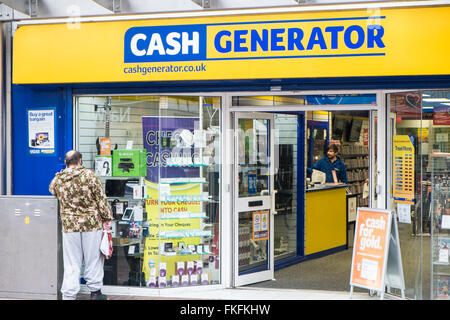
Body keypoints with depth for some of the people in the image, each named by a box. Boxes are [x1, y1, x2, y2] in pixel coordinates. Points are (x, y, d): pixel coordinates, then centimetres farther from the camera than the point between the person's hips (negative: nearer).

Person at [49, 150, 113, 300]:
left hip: (69, 225, 2)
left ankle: (69, 295, 8)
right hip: (92, 224, -2)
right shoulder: (88, 175, -8)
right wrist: (106, 218, 0)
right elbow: (101, 198, -7)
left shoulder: (57, 179, 0)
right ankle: (95, 291, 21)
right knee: (93, 259, 11)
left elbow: (52, 190, 24)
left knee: (71, 263, 8)